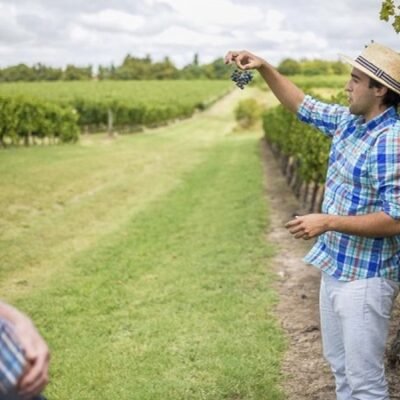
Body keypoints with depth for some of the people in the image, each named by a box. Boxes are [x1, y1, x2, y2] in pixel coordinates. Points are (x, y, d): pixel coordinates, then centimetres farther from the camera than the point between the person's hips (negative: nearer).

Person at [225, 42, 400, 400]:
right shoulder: (349, 120, 3)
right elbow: (303, 106, 18)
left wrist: (328, 222, -25)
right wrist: (264, 68, 6)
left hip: (364, 277, -9)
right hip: (335, 267, 9)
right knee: (340, 366, 23)